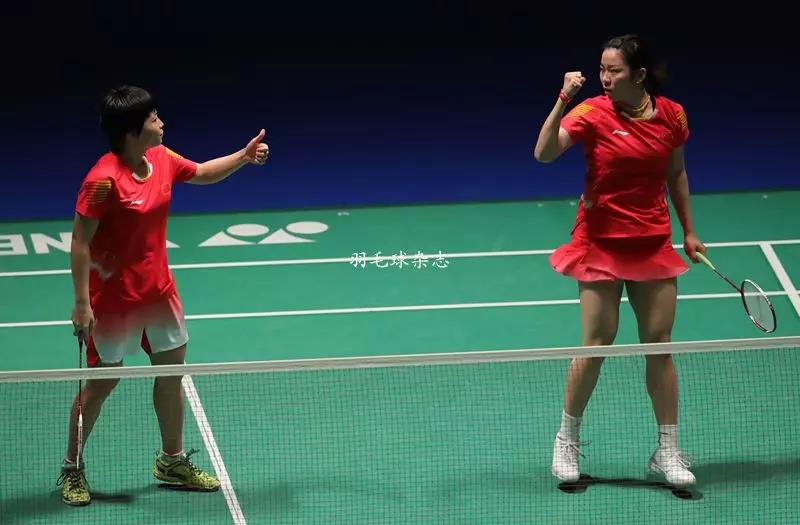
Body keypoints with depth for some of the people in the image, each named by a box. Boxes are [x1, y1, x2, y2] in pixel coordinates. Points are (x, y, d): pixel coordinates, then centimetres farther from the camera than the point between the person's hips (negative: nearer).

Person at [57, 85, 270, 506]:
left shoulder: (163, 159, -1)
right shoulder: (103, 179, -24)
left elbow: (202, 173, 20)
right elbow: (80, 241, -20)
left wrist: (244, 156, 5)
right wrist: (82, 303, -21)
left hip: (158, 289, 7)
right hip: (114, 297, -7)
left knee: (172, 370, 14)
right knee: (102, 380, 4)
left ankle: (172, 461, 32)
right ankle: (71, 468, 23)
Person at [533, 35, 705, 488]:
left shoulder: (672, 115, -1)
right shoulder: (592, 113, -12)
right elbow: (544, 153, -26)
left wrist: (689, 230, 14)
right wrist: (563, 100, -35)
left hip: (654, 243, 3)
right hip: (601, 242, -3)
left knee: (660, 345, 4)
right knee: (597, 344, -2)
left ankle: (668, 451, 15)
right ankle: (567, 441, 18)